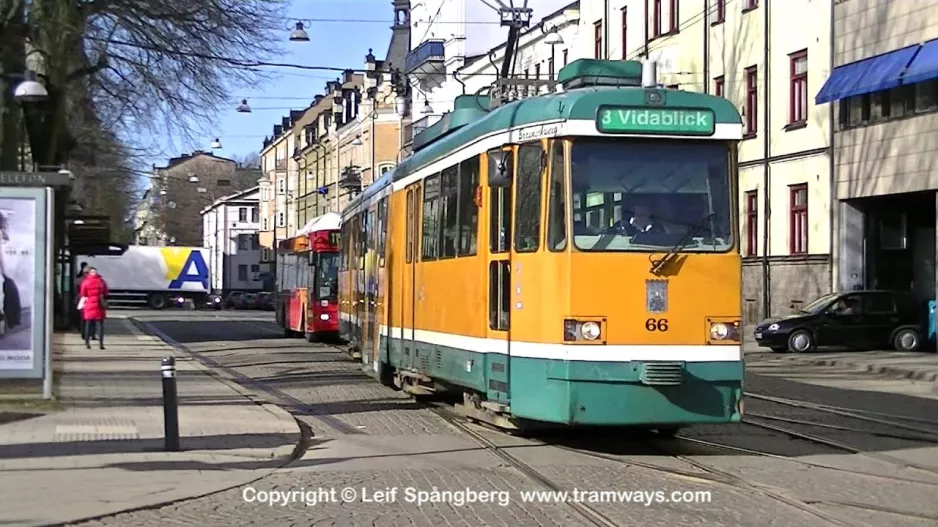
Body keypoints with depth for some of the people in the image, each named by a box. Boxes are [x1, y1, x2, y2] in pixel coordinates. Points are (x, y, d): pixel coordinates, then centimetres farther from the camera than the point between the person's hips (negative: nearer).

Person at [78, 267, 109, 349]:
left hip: (89, 305, 0)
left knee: (88, 323, 9)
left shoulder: (85, 282, -1)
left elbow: (82, 295, 2)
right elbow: (106, 294, 5)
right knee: (100, 324, 1)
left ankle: (87, 342, 7)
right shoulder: (102, 281, 2)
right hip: (99, 306, 0)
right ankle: (101, 343, -6)